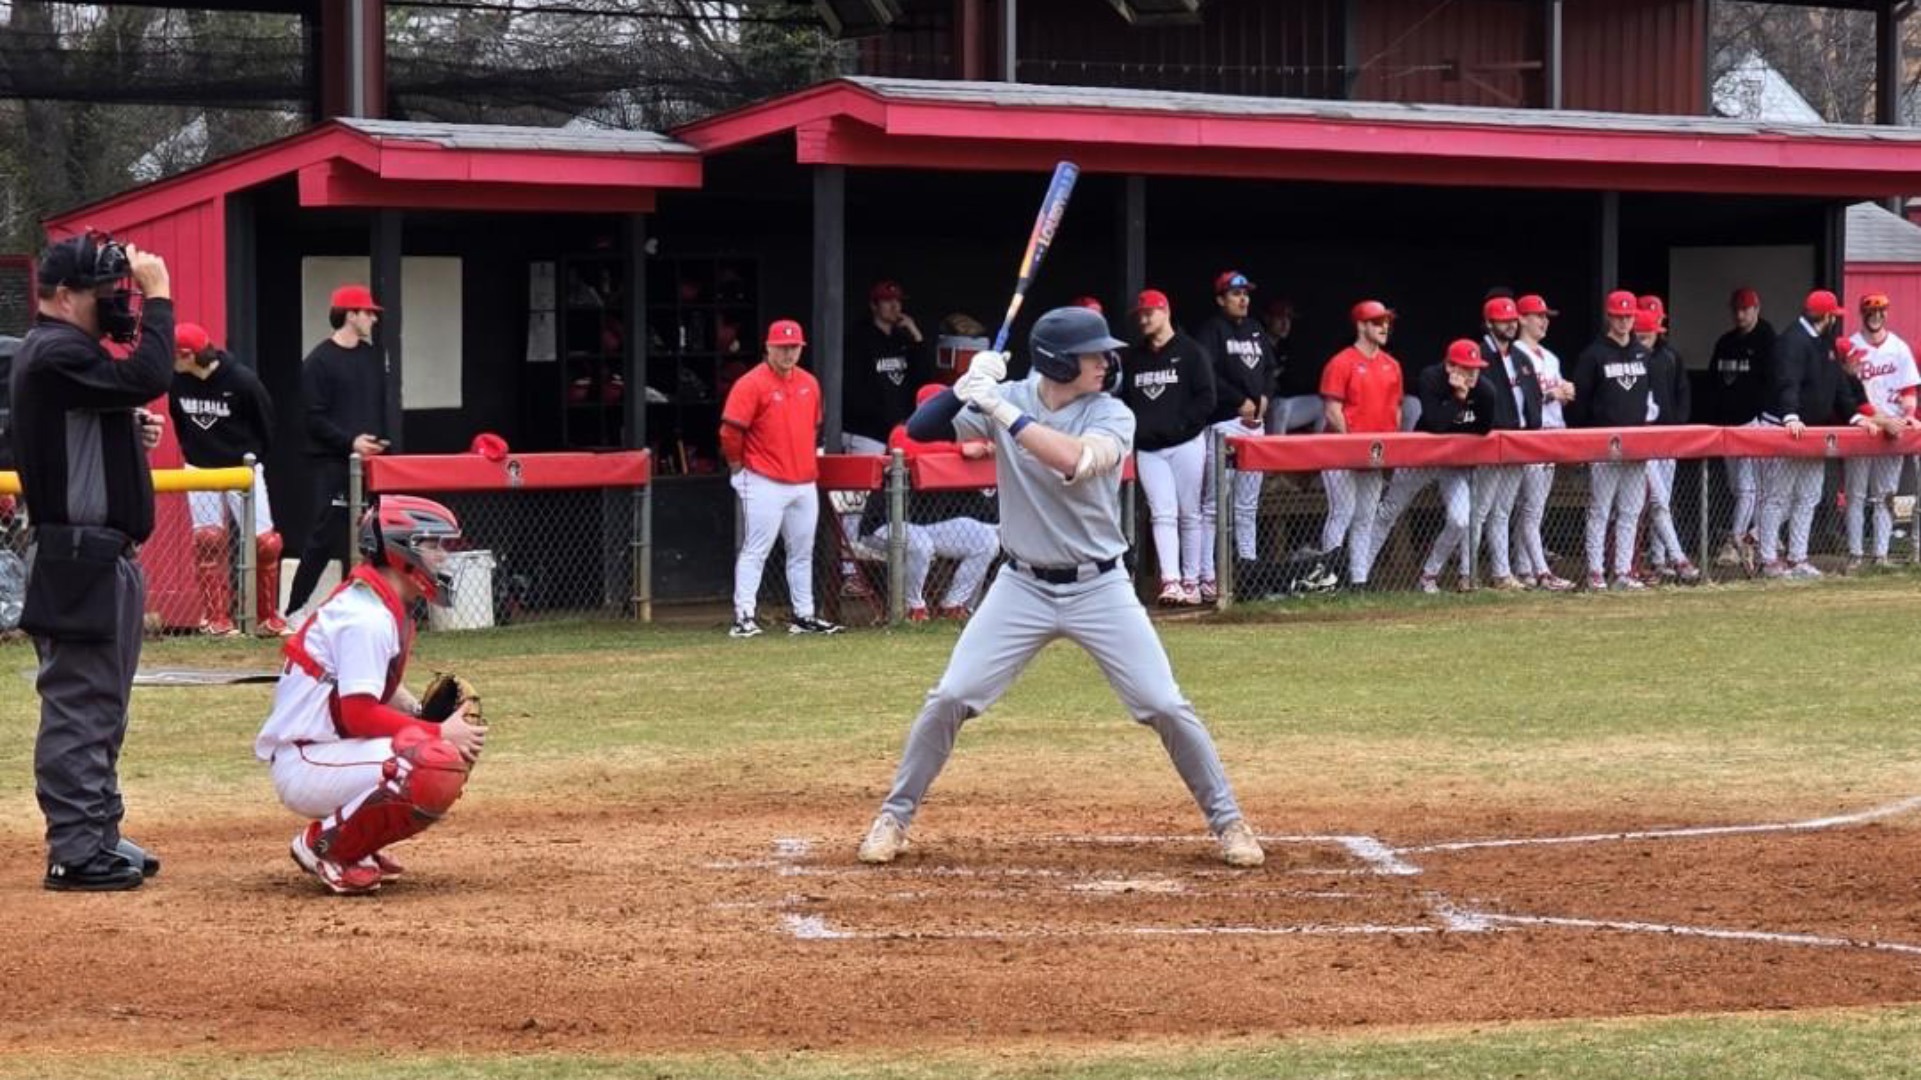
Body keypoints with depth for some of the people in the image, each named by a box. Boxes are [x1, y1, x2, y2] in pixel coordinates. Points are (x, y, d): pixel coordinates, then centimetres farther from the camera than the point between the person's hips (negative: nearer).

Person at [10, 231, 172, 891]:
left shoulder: (65, 353, 18)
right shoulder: (55, 354, -15)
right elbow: (149, 378, -27)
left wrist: (133, 433, 9)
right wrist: (158, 296, -20)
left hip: (100, 556, 11)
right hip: (78, 558, -11)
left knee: (100, 707, 16)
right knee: (78, 704, -9)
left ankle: (97, 837, 22)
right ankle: (75, 853, -8)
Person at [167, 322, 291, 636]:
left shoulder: (242, 381, -20)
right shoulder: (177, 380, -9)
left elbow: (266, 424, -5)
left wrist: (252, 458, -1)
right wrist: (192, 454, 10)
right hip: (201, 469, 3)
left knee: (264, 542, -5)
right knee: (208, 541, 0)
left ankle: (268, 619, 8)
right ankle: (216, 619, 9)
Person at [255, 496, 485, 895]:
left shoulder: (387, 607, 13)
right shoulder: (368, 618, -18)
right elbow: (359, 715, -23)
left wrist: (426, 717, 0)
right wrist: (439, 732, -19)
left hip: (336, 751, 10)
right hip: (304, 768, -10)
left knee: (461, 745, 10)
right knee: (439, 769, -28)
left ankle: (355, 843, 10)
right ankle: (327, 844, -11)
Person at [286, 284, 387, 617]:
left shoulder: (372, 357, 15)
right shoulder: (319, 362, -7)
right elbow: (314, 419, -11)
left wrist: (380, 443, 6)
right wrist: (350, 442, -18)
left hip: (368, 463, 7)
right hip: (332, 464, -7)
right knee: (325, 536, -8)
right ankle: (294, 611, -3)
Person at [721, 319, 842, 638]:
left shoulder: (809, 384, 11)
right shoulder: (751, 384, -10)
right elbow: (730, 431, -12)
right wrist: (739, 470, -4)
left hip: (804, 483, 7)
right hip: (765, 484, -7)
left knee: (802, 552, 12)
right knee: (755, 550, -8)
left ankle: (804, 615, 19)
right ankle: (744, 617, -8)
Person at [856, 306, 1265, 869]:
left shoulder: (1112, 415, -11)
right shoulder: (1006, 398, -6)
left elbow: (1077, 461, -32)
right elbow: (919, 429, -13)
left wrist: (1002, 410, -33)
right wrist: (966, 385, -30)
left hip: (1099, 589, -1)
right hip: (1022, 588, 1)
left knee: (1166, 706, -4)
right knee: (949, 699, -4)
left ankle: (1227, 821, 10)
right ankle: (894, 818, 12)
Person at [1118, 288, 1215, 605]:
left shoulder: (1192, 353, 1)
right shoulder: (1131, 358, 14)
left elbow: (1206, 400, -5)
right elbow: (1121, 399, 17)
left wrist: (1180, 425, -13)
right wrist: (1132, 430, 2)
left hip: (1185, 444, -3)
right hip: (1147, 448, 3)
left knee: (1189, 514, 3)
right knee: (1162, 513, -8)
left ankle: (1191, 582, 9)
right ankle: (1170, 581, -17)